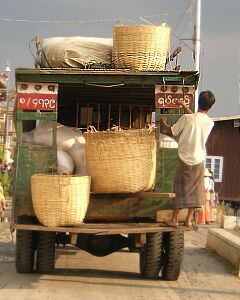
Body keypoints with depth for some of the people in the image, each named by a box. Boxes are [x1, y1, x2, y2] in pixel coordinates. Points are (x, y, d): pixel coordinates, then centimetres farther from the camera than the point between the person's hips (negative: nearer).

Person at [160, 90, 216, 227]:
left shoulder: (186, 118, -15)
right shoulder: (210, 123, -4)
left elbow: (172, 131, -1)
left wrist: (163, 123, 20)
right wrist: (185, 106, 28)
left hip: (184, 160, -2)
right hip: (199, 161, 2)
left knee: (181, 190, 6)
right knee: (195, 191, 12)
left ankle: (174, 219, 10)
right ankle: (189, 219, 16)